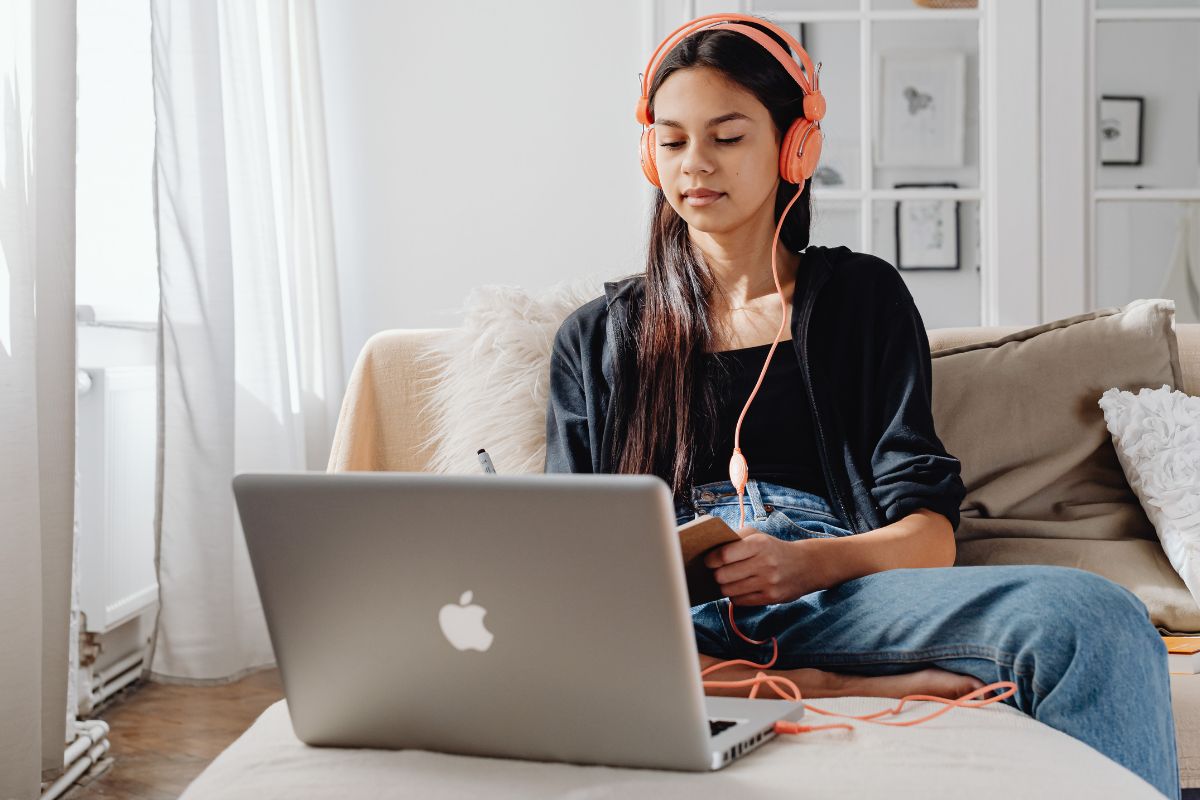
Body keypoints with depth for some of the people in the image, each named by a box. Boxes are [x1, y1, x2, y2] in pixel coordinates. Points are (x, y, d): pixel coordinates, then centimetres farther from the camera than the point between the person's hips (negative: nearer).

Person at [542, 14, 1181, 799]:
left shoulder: (861, 297, 18)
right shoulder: (596, 337, 22)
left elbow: (929, 530, 7)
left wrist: (806, 562, -16)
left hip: (834, 594, -1)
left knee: (1097, 619, -32)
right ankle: (885, 690, -29)